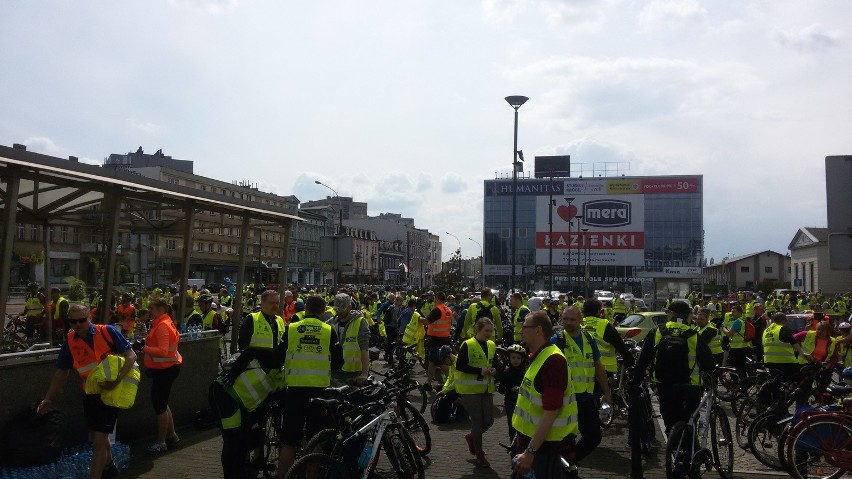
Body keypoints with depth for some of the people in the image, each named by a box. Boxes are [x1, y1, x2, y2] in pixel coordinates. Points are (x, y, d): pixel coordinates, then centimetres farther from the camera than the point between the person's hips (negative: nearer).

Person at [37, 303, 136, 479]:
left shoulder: (108, 332, -17)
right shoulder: (69, 342, -3)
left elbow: (131, 355, -17)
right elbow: (61, 373, 9)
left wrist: (117, 380, -29)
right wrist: (48, 399, 6)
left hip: (110, 392, -6)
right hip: (90, 394, 6)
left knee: (99, 440, -10)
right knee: (98, 435, 23)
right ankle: (108, 465, 49)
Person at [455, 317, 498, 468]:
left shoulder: (492, 345, 7)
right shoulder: (467, 345, -13)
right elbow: (459, 366, -16)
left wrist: (493, 370, -4)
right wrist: (480, 371, -23)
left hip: (486, 389, 6)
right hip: (470, 389, -6)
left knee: (488, 421, 6)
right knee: (477, 421, -1)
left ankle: (471, 437, 35)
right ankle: (479, 455, 16)